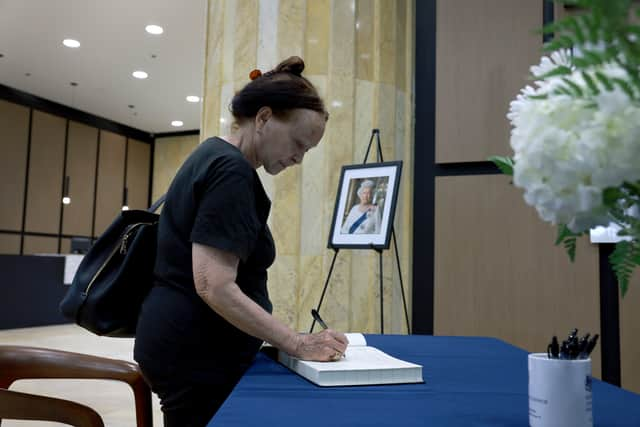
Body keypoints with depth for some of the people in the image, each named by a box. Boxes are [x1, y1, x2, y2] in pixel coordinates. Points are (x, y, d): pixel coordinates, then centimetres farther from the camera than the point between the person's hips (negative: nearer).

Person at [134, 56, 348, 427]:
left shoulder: (214, 157, 12)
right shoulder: (232, 171, -19)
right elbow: (215, 287, -27)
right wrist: (299, 344, -22)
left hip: (188, 345, 10)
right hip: (198, 355, -10)